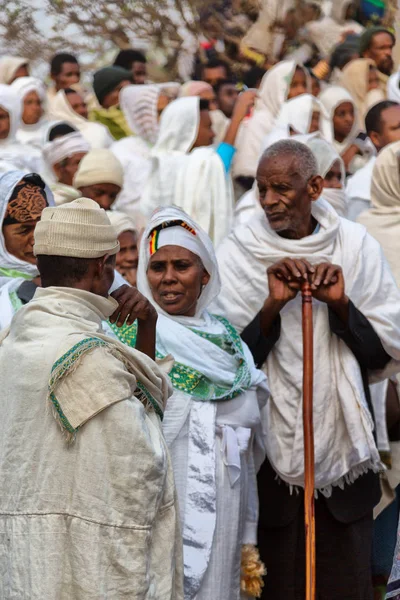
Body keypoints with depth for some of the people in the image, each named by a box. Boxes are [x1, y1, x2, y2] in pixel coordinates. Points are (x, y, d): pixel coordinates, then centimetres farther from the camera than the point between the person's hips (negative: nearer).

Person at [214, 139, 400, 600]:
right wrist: (272, 307, -21)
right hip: (271, 454, -1)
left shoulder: (356, 246, 0)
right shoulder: (238, 254, -4)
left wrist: (340, 305, -15)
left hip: (342, 451, 1)